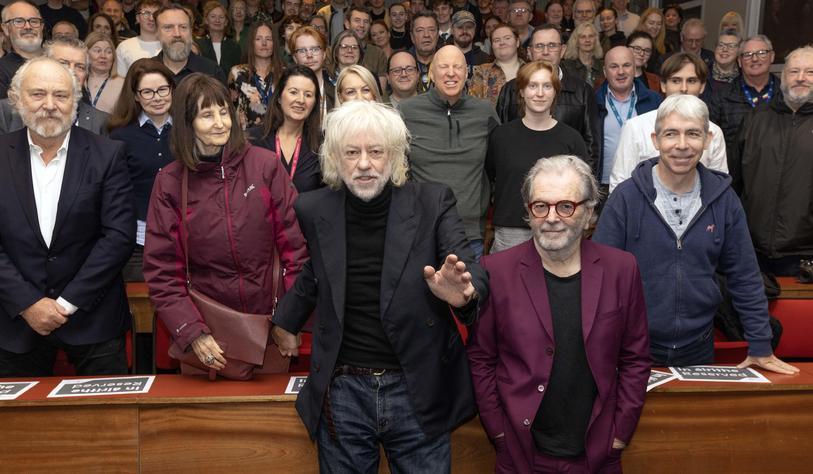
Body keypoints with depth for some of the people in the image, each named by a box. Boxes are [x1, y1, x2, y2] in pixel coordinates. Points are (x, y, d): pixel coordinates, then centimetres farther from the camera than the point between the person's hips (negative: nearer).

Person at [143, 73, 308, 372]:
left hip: (270, 317, 0)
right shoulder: (169, 182, -3)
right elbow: (163, 271, -2)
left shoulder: (265, 165, -5)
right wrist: (191, 333, -13)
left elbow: (295, 244, -3)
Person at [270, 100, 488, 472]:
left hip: (419, 391, -1)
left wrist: (462, 293, -34)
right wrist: (285, 323, 23)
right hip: (342, 391, 2)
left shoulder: (433, 203, -7)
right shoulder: (312, 210, -1)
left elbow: (473, 274, -12)